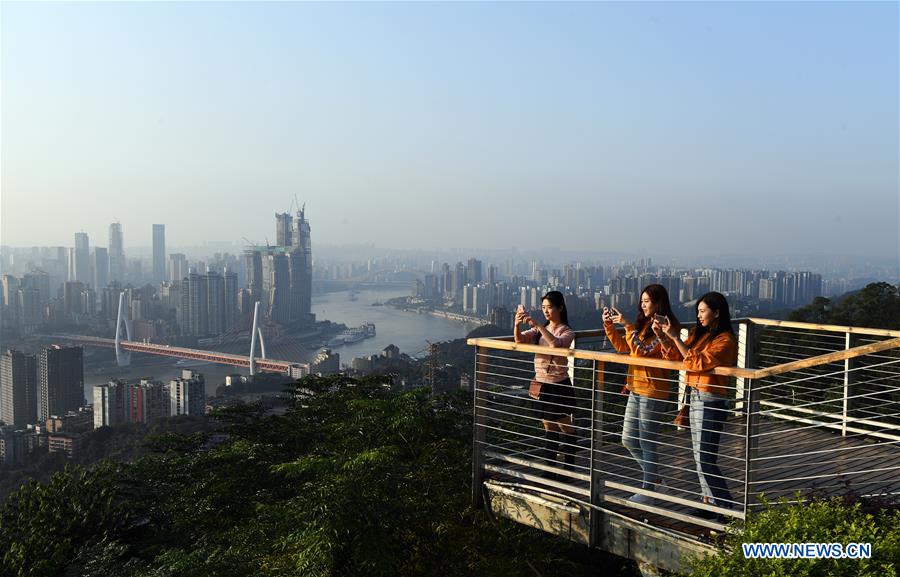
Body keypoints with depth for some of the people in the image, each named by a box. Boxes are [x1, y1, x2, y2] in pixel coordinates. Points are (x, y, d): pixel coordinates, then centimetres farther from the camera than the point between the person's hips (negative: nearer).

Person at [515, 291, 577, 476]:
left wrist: (537, 324, -36)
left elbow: (555, 343, -31)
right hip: (541, 384, 5)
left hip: (559, 386, -5)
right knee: (549, 429, 13)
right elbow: (519, 340, -8)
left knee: (565, 428, 5)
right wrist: (517, 325, -28)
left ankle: (569, 468, 16)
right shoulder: (539, 330, 8)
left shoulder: (567, 332, -9)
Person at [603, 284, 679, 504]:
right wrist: (609, 325, 0)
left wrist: (628, 326, -25)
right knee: (628, 439, 14)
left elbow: (642, 351, -23)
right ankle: (655, 480, 29)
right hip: (636, 389, 9)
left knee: (648, 442, 2)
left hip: (653, 392, -9)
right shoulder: (644, 323, 11)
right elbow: (622, 347, 11)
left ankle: (647, 491, 16)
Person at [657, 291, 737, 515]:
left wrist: (675, 337, -23)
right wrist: (662, 335, -3)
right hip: (696, 397, 8)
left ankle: (727, 507, 6)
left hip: (711, 402, -8)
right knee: (700, 456, 14)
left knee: (705, 459, -5)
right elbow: (676, 355, 10)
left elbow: (697, 362, -24)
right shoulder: (699, 334, 9)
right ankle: (709, 502, 24)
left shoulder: (725, 340, -15)